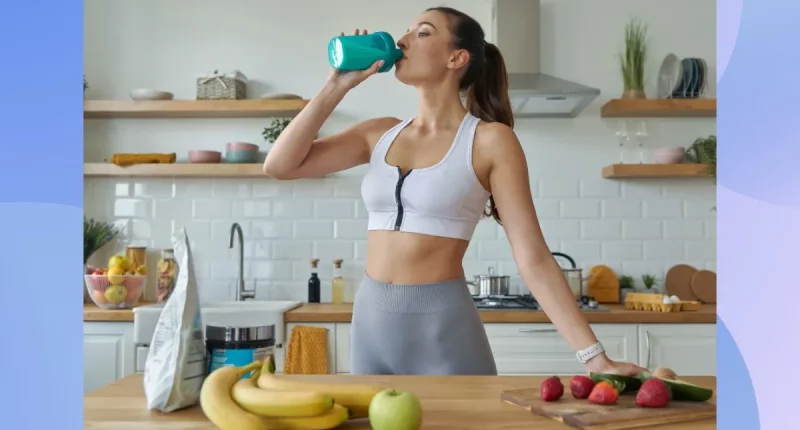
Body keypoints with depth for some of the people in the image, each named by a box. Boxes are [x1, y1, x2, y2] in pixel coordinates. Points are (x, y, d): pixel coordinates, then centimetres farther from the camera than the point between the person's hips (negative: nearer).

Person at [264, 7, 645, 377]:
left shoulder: (490, 139, -6)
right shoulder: (381, 134, 8)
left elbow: (533, 257, -9)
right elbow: (279, 165, 4)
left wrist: (594, 356, -14)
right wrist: (337, 85, 1)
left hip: (443, 330, -5)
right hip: (370, 325, 5)